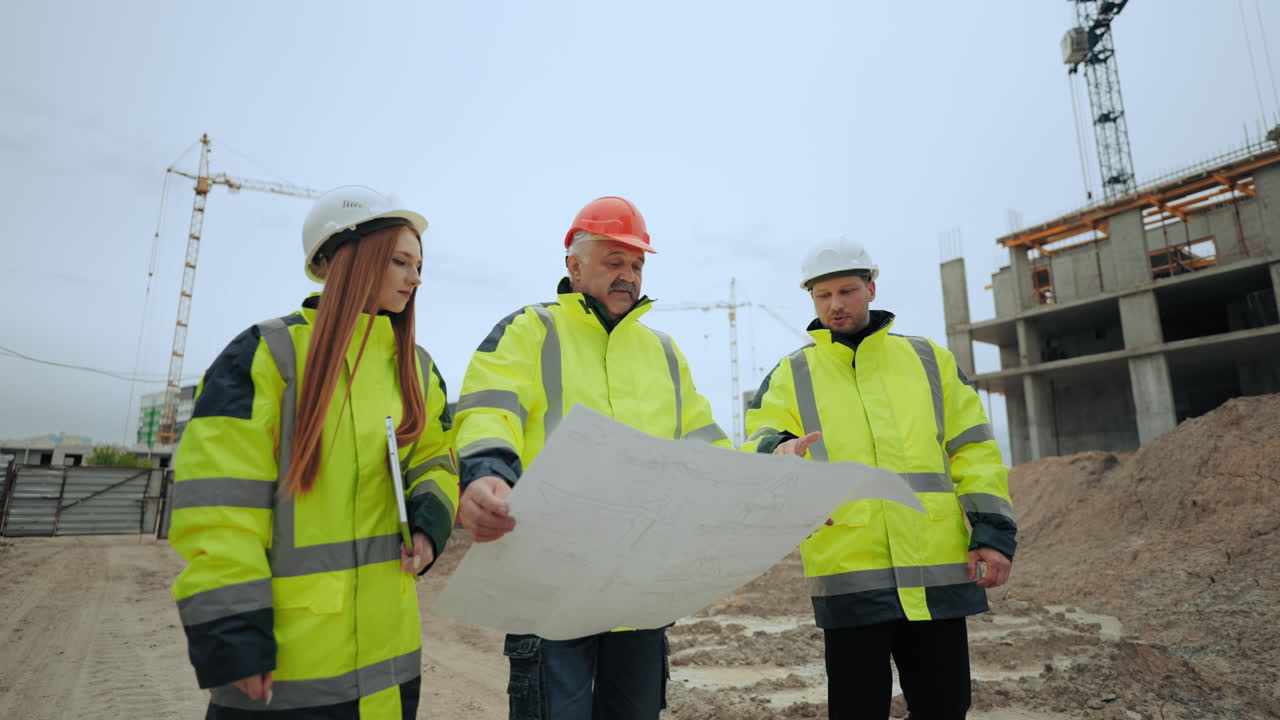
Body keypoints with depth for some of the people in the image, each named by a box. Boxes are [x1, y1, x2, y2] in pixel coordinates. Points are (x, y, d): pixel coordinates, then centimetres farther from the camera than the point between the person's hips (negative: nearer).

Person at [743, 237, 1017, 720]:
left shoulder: (929, 361, 12)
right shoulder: (790, 375, 7)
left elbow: (973, 450, 10)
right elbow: (756, 445, -4)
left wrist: (994, 532, 0)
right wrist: (776, 451, -28)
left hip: (938, 571, 2)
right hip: (848, 574, -2)